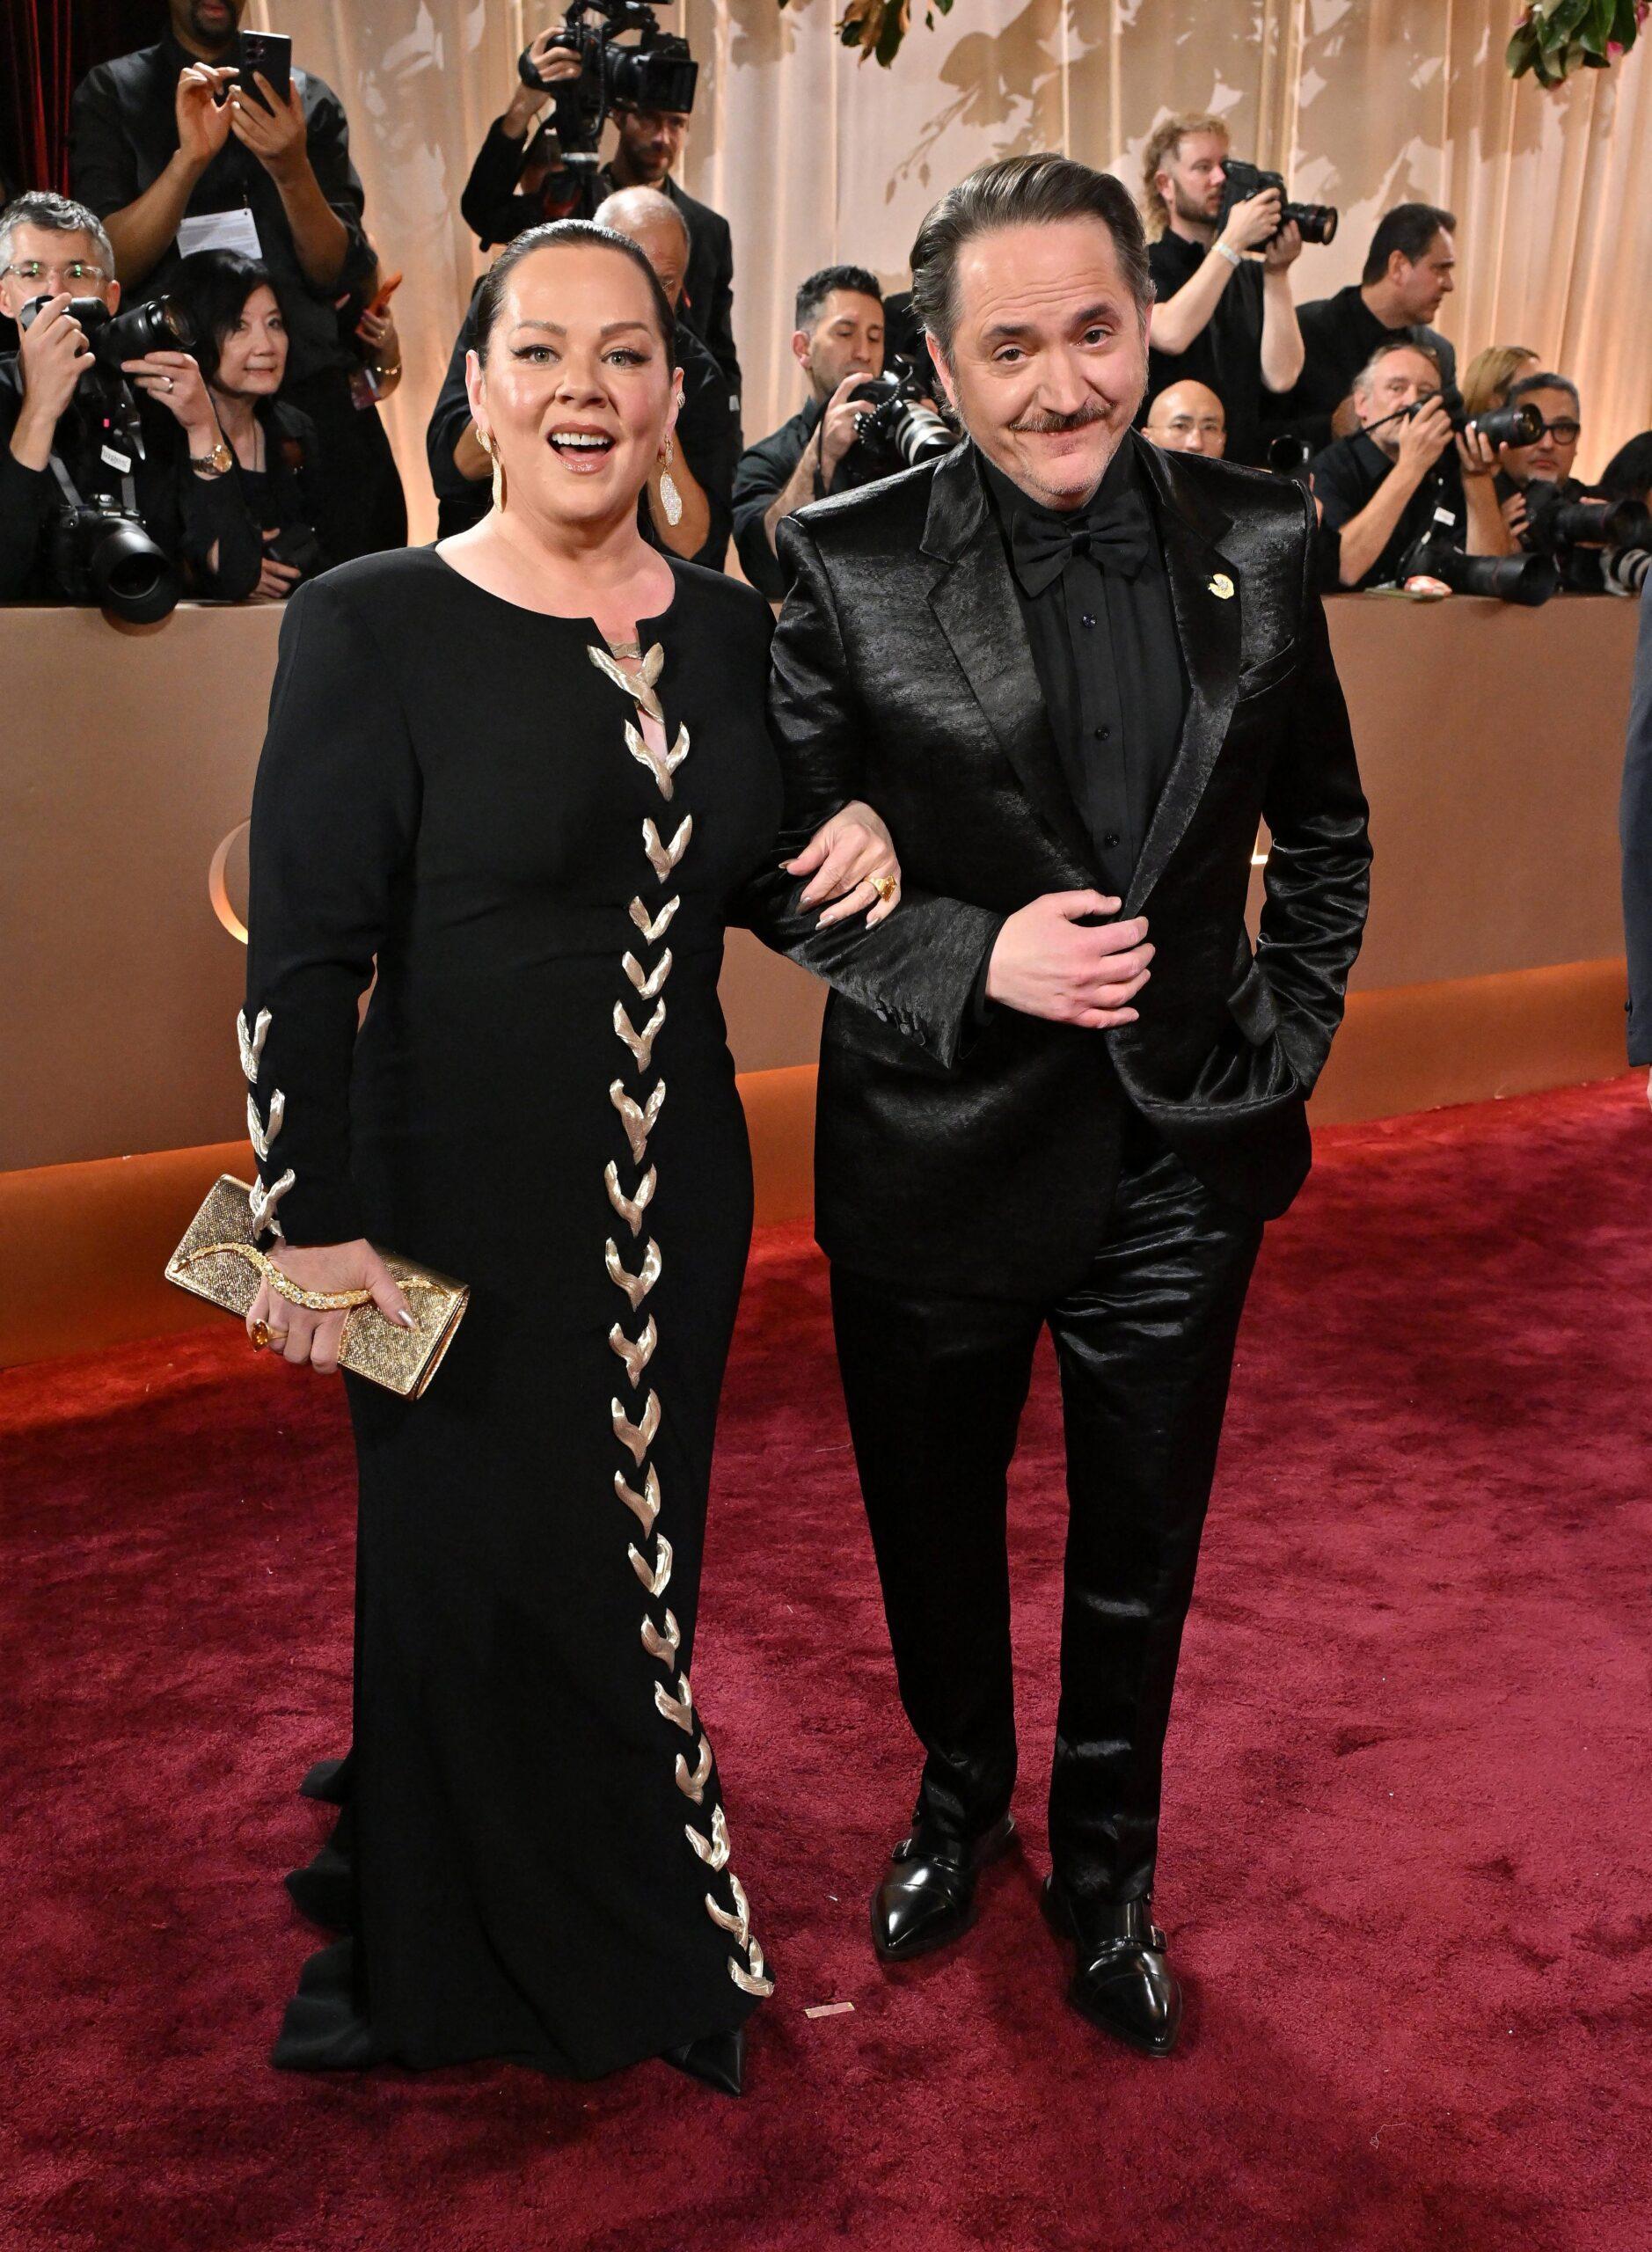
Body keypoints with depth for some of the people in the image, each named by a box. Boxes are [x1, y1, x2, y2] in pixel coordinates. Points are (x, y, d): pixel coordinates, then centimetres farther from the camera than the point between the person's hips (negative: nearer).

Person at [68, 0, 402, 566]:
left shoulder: (307, 97, 11)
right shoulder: (109, 93, 8)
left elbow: (337, 274, 3)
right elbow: (108, 267, -4)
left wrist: (293, 171, -15)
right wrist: (189, 159, -16)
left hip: (308, 386, 1)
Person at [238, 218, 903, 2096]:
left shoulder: (726, 630, 3)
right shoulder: (370, 626, -12)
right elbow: (301, 960, -13)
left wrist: (850, 866, -8)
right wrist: (309, 1222, -14)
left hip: (677, 1180, 5)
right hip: (458, 1197, -4)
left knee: (636, 1555, 19)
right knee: (478, 1566, 11)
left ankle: (634, 1919, 45)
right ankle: (469, 1961, 38)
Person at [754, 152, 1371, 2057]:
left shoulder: (1260, 542, -2)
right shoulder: (846, 569, -11)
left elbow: (1322, 824, 9)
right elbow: (786, 859, -8)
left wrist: (1290, 1039, 2)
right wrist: (973, 961, -21)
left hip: (1184, 1153, 2)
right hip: (940, 1151, -1)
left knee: (1141, 1560, 16)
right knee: (934, 1535, 20)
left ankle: (1107, 1868, 43)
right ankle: (961, 1794, 50)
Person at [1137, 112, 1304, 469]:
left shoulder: (1252, 274, 16)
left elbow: (1281, 376, 3)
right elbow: (1170, 333, -19)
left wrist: (1276, 274, -3)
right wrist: (1233, 241, -14)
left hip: (1245, 464, 3)